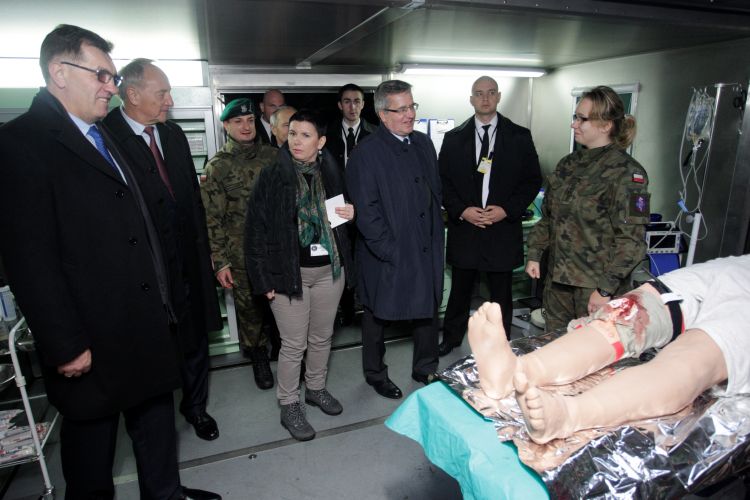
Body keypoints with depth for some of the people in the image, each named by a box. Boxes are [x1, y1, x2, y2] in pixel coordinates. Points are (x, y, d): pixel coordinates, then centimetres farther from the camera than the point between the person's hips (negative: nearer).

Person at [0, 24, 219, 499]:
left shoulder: (104, 136, 14)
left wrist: (163, 303, 11)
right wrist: (65, 345, -17)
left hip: (148, 327, 8)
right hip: (93, 341, -7)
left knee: (156, 419, 20)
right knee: (92, 437, 14)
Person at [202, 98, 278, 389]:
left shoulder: (271, 156, 4)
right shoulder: (217, 166, -2)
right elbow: (212, 219, -3)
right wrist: (220, 262, -6)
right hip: (241, 255, -1)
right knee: (249, 307, 10)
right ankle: (258, 355, 33)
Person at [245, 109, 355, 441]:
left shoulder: (331, 173, 2)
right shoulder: (272, 176, -9)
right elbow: (256, 229, -8)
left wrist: (350, 214, -5)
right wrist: (264, 278, -11)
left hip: (329, 269, 4)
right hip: (289, 272, -4)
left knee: (322, 337, 17)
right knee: (294, 344, 6)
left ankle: (316, 388, 40)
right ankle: (289, 405, 25)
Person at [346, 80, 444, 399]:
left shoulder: (423, 143, 8)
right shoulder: (366, 153, -14)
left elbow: (436, 191, 14)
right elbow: (366, 211, -17)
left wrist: (436, 235, 8)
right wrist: (388, 250, -17)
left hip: (427, 249, 7)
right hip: (387, 254, -6)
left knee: (428, 310, 18)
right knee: (378, 316, 13)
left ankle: (425, 368, 40)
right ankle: (375, 374, 35)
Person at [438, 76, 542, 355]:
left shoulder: (519, 137, 3)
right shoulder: (454, 138, 5)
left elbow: (533, 180, 2)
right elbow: (442, 180, 3)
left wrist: (507, 210, -11)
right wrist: (461, 211, -11)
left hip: (503, 229, 0)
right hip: (463, 226, 1)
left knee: (501, 295, 10)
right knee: (460, 289, 12)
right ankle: (451, 338, 32)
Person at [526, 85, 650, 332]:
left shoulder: (626, 172, -12)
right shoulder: (569, 164, 9)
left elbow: (631, 240, -16)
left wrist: (606, 289, -18)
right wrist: (534, 254, 10)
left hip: (596, 285, -6)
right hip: (558, 277, 6)